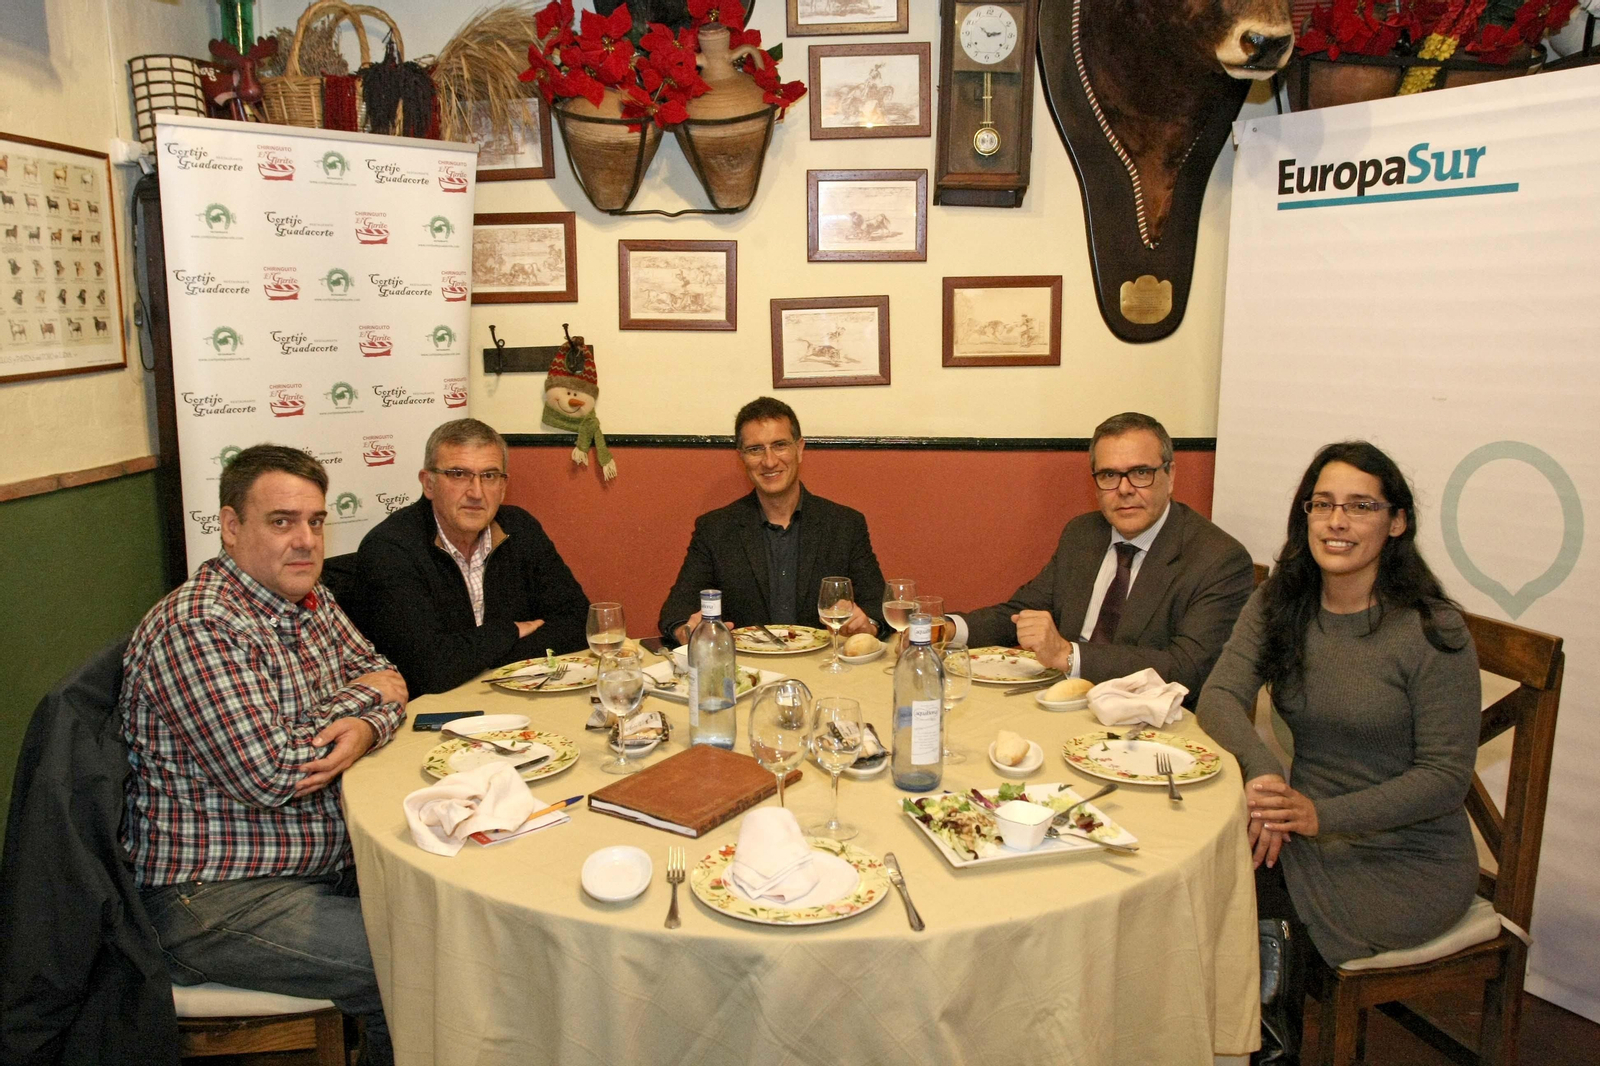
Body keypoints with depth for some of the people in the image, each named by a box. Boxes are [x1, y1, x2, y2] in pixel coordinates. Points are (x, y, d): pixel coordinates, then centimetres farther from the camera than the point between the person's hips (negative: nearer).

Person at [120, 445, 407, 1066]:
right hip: (210, 898, -9)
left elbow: (383, 678, 10)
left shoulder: (308, 598, 6)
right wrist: (359, 698, -11)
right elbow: (269, 775, -26)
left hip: (325, 860, 9)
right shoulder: (195, 626, -22)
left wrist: (366, 730, -14)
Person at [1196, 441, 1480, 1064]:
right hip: (1307, 833, 5)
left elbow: (1446, 775, -15)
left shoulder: (1433, 631, -14)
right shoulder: (1277, 604, 0)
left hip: (1407, 862, -5)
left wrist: (1322, 815, -27)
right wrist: (1263, 776, -30)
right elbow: (1220, 696, -10)